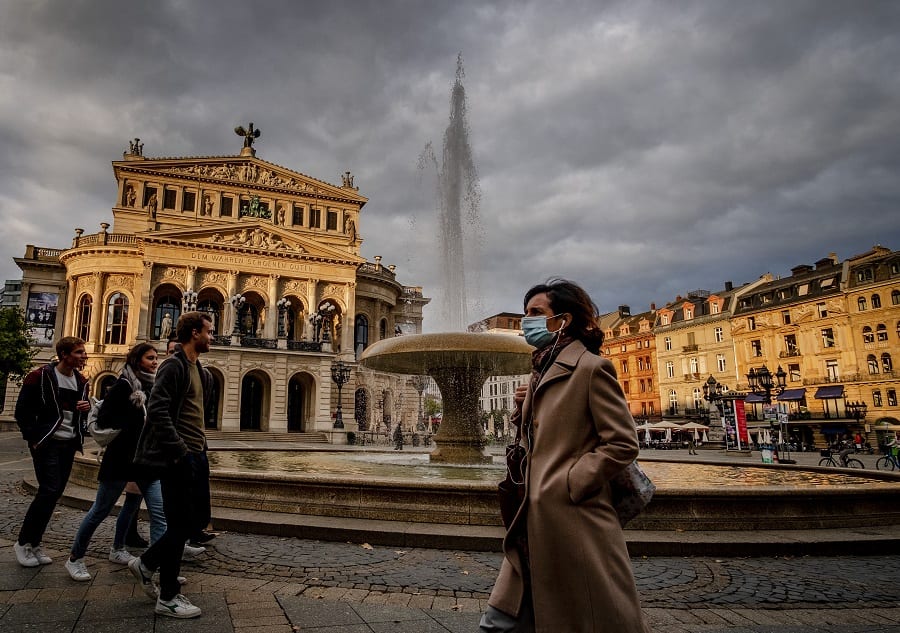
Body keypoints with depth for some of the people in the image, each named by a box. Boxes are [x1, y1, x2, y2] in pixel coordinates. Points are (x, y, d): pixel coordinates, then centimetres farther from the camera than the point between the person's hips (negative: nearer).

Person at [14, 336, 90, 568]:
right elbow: (22, 411, -7)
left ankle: (34, 543, 18)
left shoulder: (81, 381, 10)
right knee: (49, 491, -12)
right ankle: (23, 542, 5)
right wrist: (34, 439, -11)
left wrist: (87, 407, -3)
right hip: (47, 444, -6)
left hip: (69, 445, 6)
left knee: (54, 493, 7)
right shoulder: (40, 376, -9)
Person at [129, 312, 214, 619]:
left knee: (189, 520, 14)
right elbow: (157, 410, -22)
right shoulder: (174, 366, -13)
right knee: (180, 524, -1)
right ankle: (168, 598, 12)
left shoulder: (196, 368, 15)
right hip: (176, 457, -9)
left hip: (191, 455, 9)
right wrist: (179, 450, -22)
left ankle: (145, 563, 33)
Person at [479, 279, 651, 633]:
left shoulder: (591, 368, -10)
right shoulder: (541, 371, 15)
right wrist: (524, 407, 4)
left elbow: (622, 443, -13)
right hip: (536, 523, 8)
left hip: (573, 523, -8)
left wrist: (570, 483, -16)